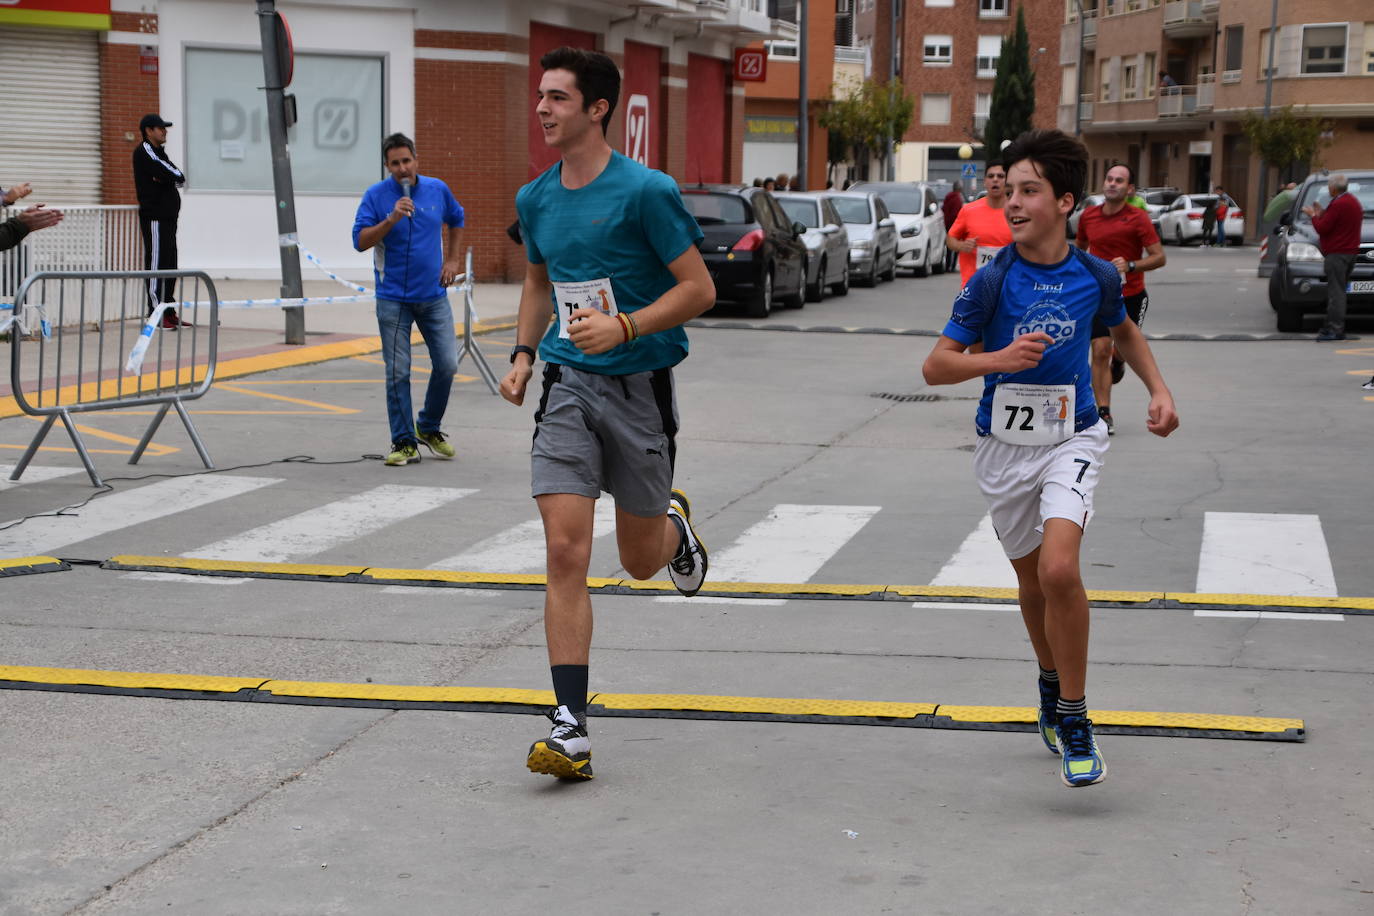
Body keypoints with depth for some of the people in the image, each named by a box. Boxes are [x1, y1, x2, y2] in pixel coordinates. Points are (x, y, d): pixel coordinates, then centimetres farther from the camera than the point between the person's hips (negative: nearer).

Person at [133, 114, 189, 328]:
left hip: (168, 216, 10)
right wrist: (176, 175, 2)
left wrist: (169, 176, -10)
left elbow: (179, 177, 10)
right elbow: (176, 176, -19)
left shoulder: (159, 151, 22)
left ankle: (168, 312, 16)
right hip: (154, 216, -10)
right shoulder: (144, 151, -8)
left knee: (170, 265, 11)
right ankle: (156, 313, -11)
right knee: (156, 263, -10)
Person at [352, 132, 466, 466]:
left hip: (433, 296, 3)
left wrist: (451, 259, 17)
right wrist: (391, 218, -24)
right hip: (393, 298, -3)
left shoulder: (438, 190, 3)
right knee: (397, 372, -2)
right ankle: (404, 442, 6)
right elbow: (361, 241, -13)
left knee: (447, 364, 0)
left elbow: (456, 220, 23)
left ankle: (429, 427, 22)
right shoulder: (376, 195, -6)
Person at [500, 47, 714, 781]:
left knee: (639, 559, 9)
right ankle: (570, 728, -9)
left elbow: (698, 289, -10)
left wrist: (622, 327, -22)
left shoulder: (645, 192, -11)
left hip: (638, 386, -3)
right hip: (568, 385, 3)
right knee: (565, 552, -10)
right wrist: (523, 354, 9)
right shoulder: (535, 199, 6)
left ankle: (676, 526, 49)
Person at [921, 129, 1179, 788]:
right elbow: (935, 366, -12)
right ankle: (1051, 684, 43)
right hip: (1005, 444, 1)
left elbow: (1123, 331, 18)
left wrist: (1159, 389, 7)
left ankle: (1073, 719, -8)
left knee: (1059, 568, -22)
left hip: (1072, 437, -1)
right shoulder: (992, 281, -13)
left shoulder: (1096, 276, -6)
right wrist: (999, 358, -27)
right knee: (1031, 579, 15)